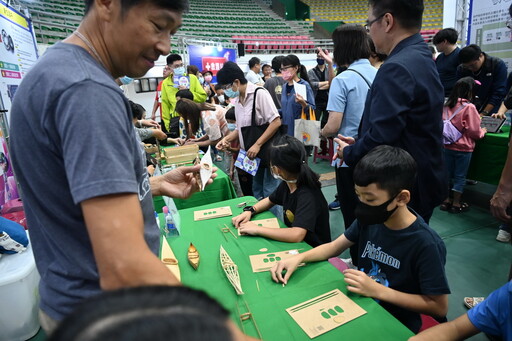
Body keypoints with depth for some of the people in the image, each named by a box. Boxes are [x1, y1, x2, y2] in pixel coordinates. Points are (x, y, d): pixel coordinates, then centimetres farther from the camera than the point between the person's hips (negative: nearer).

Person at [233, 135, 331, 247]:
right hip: (293, 242, 6)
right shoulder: (287, 184, -5)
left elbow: (297, 235, -38)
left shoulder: (307, 195, -28)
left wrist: (257, 229, -29)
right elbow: (270, 200, 13)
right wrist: (250, 211, -4)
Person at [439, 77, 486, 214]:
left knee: (449, 174, 16)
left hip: (448, 146, 5)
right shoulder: (469, 107, -16)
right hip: (463, 148, -5)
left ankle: (447, 200, 25)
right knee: (460, 177, 8)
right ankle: (456, 204, 17)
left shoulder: (447, 105, -1)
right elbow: (474, 131, -13)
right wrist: (483, 132, 9)